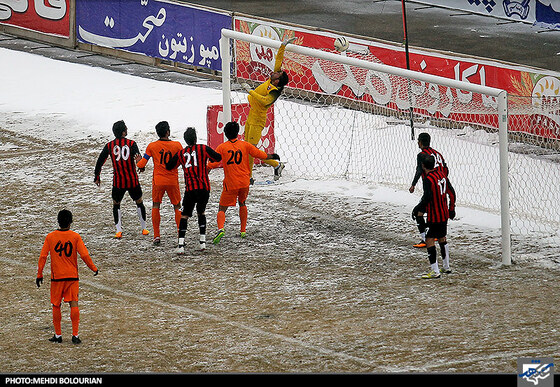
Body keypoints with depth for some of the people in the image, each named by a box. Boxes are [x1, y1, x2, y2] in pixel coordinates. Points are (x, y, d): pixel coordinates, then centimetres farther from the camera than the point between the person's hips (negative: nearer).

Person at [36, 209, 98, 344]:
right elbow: (85, 255, -7)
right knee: (74, 304, 0)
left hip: (56, 277, 0)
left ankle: (58, 335, 16)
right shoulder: (75, 236, -5)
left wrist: (39, 274, 6)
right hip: (72, 276, 0)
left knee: (56, 305, 12)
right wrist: (94, 268, 8)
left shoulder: (50, 237, -2)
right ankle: (75, 335, -7)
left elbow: (42, 256, -2)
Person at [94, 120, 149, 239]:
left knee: (116, 204, 17)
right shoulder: (131, 144, -5)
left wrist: (97, 177, 10)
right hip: (133, 180, 0)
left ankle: (118, 230, 5)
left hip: (118, 182, 0)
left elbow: (100, 162, 3)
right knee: (139, 202, 19)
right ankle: (144, 229, 24)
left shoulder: (109, 146, -1)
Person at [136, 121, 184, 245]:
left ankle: (156, 236, 9)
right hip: (173, 181, 0)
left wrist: (138, 161, 20)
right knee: (177, 207, 13)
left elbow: (141, 165, -3)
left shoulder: (151, 146, -5)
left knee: (155, 206, 15)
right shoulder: (177, 145, -6)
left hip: (158, 181, 0)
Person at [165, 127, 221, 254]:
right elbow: (218, 158, 4)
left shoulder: (181, 153, 6)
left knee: (184, 215, 3)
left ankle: (181, 244, -9)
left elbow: (169, 166, 12)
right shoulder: (203, 149, 0)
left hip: (190, 189, 0)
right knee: (201, 213, 21)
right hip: (204, 187, 0)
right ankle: (202, 241, 16)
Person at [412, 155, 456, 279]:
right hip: (444, 214, 9)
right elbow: (451, 192, 12)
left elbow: (427, 198, -24)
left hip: (434, 216, -9)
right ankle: (446, 267, 32)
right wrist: (451, 209, 23)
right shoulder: (441, 174, 6)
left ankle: (435, 271, -10)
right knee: (442, 238, 21)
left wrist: (417, 209, -9)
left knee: (429, 240, -6)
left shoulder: (428, 179, -18)